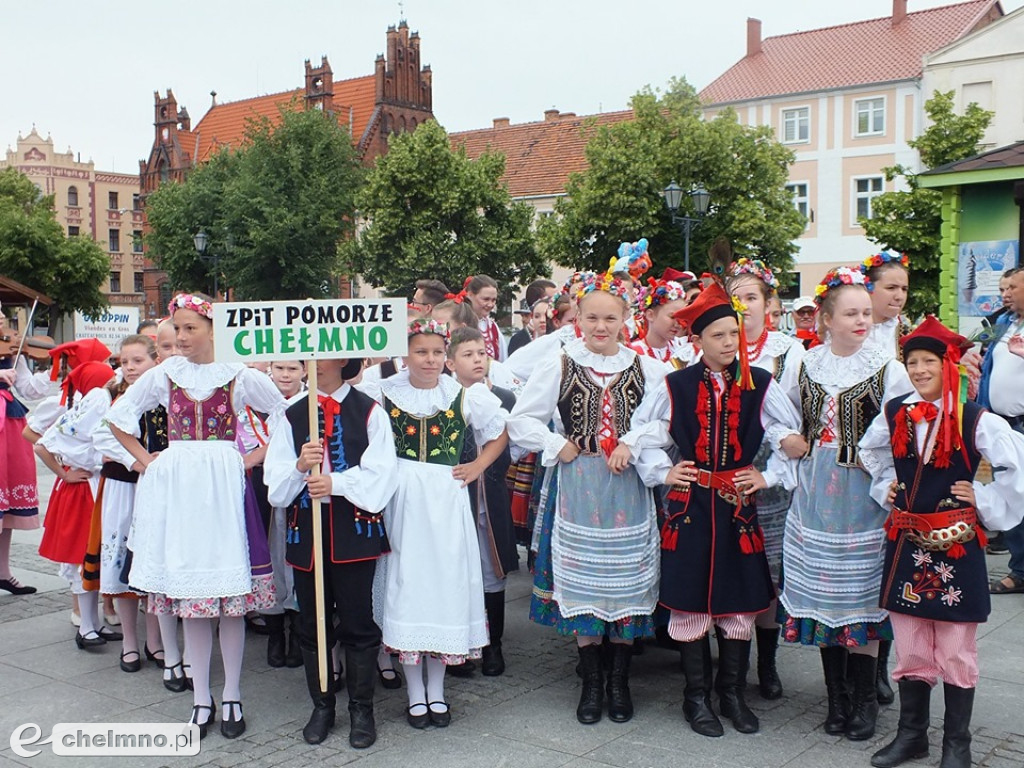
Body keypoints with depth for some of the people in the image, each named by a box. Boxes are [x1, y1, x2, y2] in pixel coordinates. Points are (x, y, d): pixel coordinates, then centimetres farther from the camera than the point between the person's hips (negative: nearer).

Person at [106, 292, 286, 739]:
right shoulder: (164, 375, 7)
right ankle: (201, 698, 17)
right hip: (176, 488, 3)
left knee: (231, 598, 0)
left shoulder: (239, 375, -1)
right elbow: (119, 414, 18)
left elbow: (283, 412, 7)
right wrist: (143, 458, 9)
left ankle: (231, 697, 13)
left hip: (222, 487, -2)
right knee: (188, 599, 6)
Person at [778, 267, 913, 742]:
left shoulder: (886, 367, -6)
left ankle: (865, 700, 15)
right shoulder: (807, 363, 6)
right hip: (816, 493, 4)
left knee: (860, 594, 0)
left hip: (863, 493, -3)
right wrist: (795, 444, 6)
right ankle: (836, 697, 22)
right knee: (822, 592, 8)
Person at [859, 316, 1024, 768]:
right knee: (910, 648, 12)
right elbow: (869, 453, 22)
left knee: (956, 652, 6)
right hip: (906, 545, 4)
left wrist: (987, 501, -7)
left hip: (956, 546, -4)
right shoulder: (893, 414, 4)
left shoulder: (975, 420, -10)